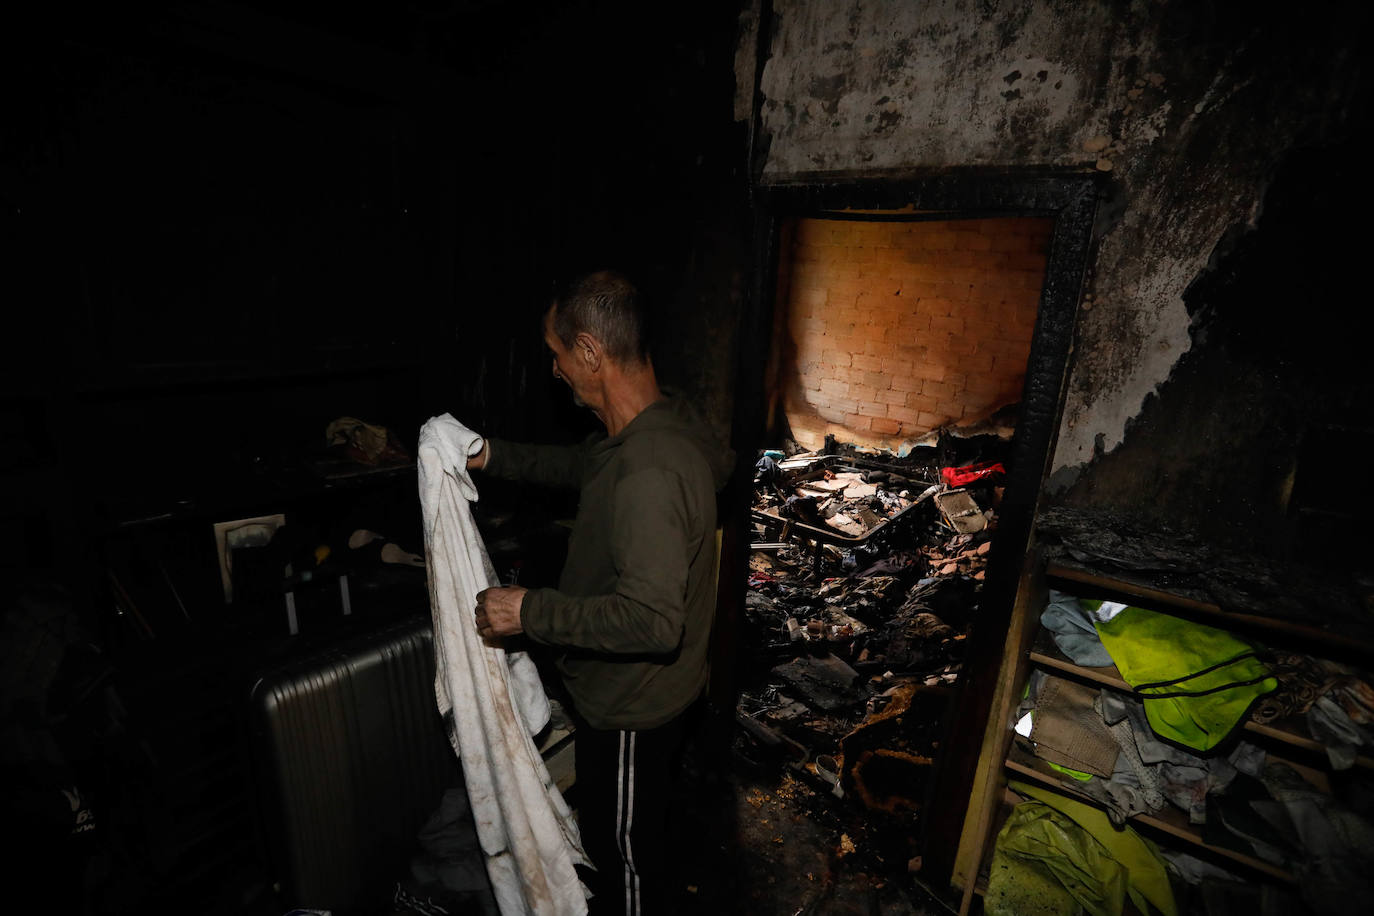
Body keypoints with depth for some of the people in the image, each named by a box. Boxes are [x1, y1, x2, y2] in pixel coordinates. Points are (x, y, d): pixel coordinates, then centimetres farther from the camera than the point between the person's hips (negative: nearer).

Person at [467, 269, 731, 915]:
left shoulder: (649, 474, -36)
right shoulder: (664, 417, -5)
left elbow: (652, 620, -38)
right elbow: (586, 463, 14)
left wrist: (530, 612, -29)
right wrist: (496, 457, 9)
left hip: (632, 711, -9)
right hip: (628, 692, 10)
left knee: (626, 852, 19)